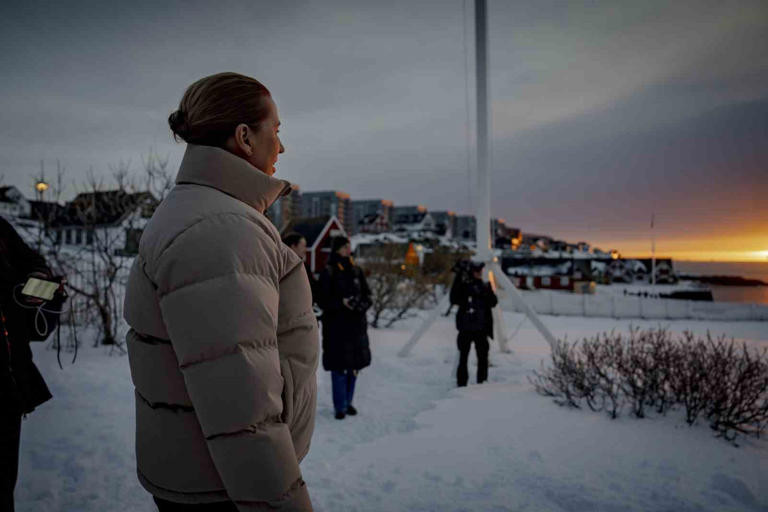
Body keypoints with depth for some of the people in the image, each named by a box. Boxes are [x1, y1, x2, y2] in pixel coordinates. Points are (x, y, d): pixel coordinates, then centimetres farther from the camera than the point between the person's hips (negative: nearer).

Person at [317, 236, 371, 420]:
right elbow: (323, 300, -7)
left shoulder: (356, 271, 9)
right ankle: (340, 407, 10)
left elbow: (367, 294, 12)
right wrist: (341, 302, -21)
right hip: (336, 325, -4)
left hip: (356, 324, 5)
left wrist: (362, 304, -9)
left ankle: (348, 402, 26)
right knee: (338, 367, -2)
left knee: (354, 366, 10)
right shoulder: (328, 272, -5)